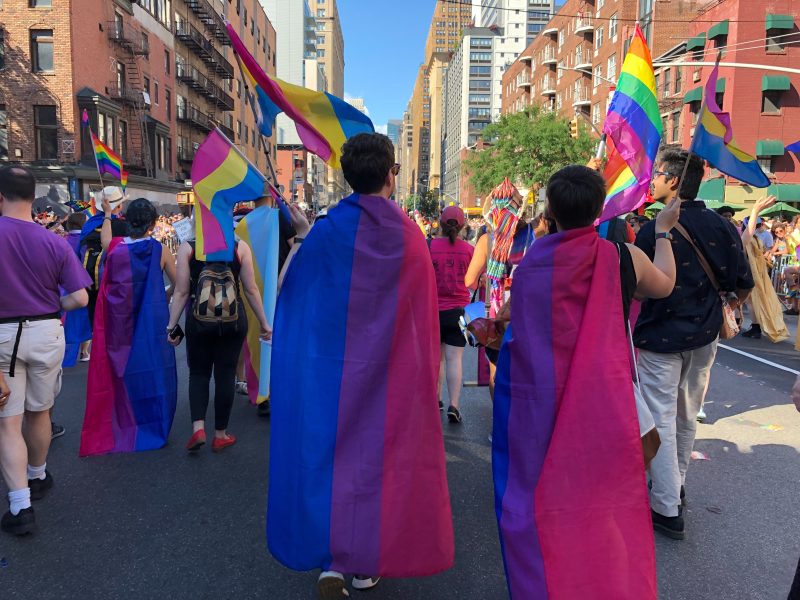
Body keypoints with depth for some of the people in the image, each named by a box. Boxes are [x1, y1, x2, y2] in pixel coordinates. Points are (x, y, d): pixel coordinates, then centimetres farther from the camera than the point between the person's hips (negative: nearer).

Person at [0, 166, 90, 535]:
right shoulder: (54, 243, -7)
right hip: (45, 332, 2)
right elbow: (79, 298, -9)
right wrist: (50, 307, 8)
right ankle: (37, 478, 39)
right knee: (38, 413, 19)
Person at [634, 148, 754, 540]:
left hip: (661, 337, -6)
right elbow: (744, 285, 4)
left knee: (662, 420, 2)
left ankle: (667, 509, 7)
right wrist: (725, 307, 21)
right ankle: (675, 484, 37)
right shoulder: (723, 227, 0)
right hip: (704, 335, 6)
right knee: (688, 416, 20)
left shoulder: (653, 231, -16)